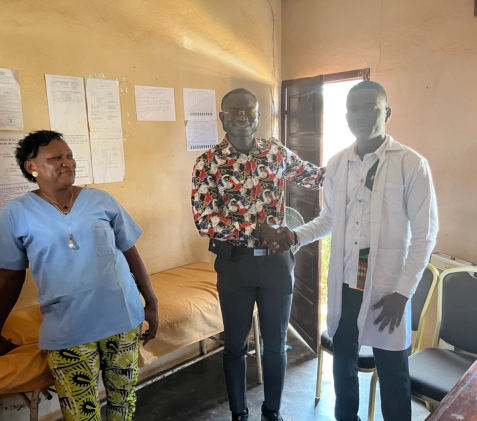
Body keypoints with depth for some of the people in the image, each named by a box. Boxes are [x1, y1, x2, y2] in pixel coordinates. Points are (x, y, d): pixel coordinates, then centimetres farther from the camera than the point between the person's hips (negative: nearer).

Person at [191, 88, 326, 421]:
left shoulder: (276, 151, 1)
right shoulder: (208, 163, -7)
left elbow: (314, 175, 16)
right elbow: (204, 221, -16)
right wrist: (258, 229, -23)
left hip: (277, 260, 2)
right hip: (235, 263, -2)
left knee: (276, 343, 15)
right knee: (236, 344, 14)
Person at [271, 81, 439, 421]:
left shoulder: (412, 164, -11)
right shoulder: (337, 164, 3)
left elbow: (425, 234, -9)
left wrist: (402, 293, -13)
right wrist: (296, 236, -4)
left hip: (387, 285, -4)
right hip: (344, 282, 4)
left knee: (392, 372, 12)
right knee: (343, 360, 20)